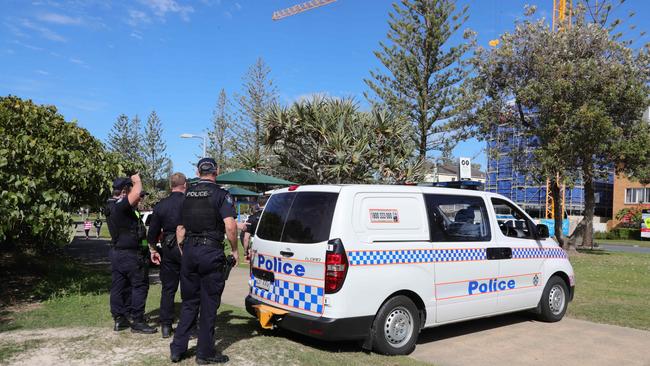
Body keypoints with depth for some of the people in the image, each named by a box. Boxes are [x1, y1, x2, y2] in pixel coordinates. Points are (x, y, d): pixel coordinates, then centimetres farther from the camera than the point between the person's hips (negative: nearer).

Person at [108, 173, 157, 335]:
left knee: (118, 286, 13)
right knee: (140, 285, -1)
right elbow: (137, 192, -34)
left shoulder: (114, 207, 12)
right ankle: (137, 321, 2)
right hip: (129, 253, -10)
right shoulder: (121, 206, -19)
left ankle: (119, 319, 21)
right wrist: (136, 179, -15)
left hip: (117, 252, 10)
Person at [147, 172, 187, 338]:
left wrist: (153, 251, 14)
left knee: (168, 289, 12)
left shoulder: (160, 205, 2)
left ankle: (166, 326, 15)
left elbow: (152, 232, 5)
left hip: (168, 250, 3)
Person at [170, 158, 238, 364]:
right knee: (209, 304, 4)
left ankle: (178, 349, 19)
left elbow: (180, 229, 14)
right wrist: (234, 250, -4)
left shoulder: (187, 195, 11)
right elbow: (230, 226, -17)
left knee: (189, 302, 16)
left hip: (189, 252, 5)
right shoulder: (220, 194, -6)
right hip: (211, 253, -5)